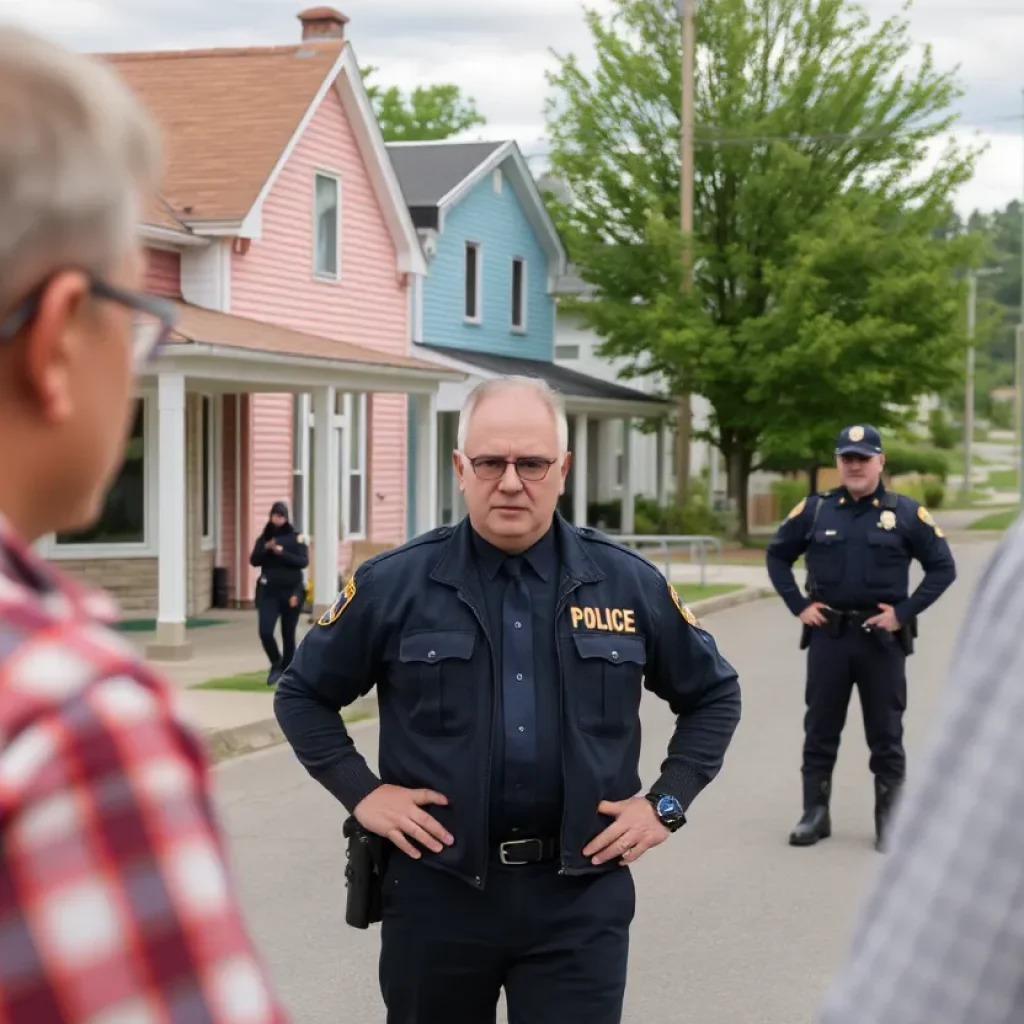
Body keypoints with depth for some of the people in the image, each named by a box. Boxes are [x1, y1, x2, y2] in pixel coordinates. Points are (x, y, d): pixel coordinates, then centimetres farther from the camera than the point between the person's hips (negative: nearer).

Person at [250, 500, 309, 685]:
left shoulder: (296, 538, -1)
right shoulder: (263, 538, 7)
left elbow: (303, 561, -9)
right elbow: (254, 560, 0)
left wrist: (282, 553, -20)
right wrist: (265, 548, -16)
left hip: (291, 591, -2)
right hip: (268, 591, 2)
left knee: (288, 635, 5)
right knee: (265, 632, -10)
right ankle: (276, 664, 15)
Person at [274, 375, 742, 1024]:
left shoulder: (629, 583, 2)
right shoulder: (393, 585, -2)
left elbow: (714, 695, 14)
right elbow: (304, 694, 9)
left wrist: (668, 802, 4)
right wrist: (361, 792, -2)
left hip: (580, 895, 0)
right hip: (436, 888, 1)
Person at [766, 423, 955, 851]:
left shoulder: (906, 513, -2)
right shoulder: (815, 509, 4)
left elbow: (943, 567, 0)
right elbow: (778, 555, 13)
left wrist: (905, 611, -8)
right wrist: (798, 604, 3)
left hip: (882, 638, -2)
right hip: (827, 635, 2)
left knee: (886, 735, 5)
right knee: (820, 732, 8)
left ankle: (889, 821, 13)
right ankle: (815, 814, 18)